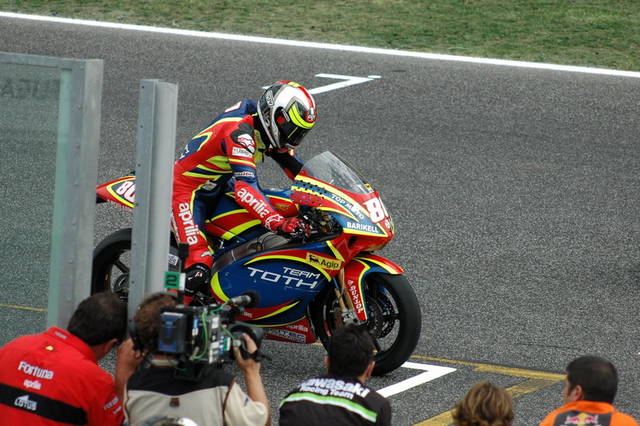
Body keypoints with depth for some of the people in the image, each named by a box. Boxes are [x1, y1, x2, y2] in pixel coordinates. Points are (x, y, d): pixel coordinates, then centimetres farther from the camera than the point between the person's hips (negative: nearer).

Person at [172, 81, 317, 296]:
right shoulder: (239, 133, -30)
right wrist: (278, 222, -53)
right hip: (189, 190, -10)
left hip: (219, 190, 10)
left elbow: (297, 169, 10)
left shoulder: (266, 132, -1)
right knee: (198, 275, -23)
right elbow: (245, 186, -42)